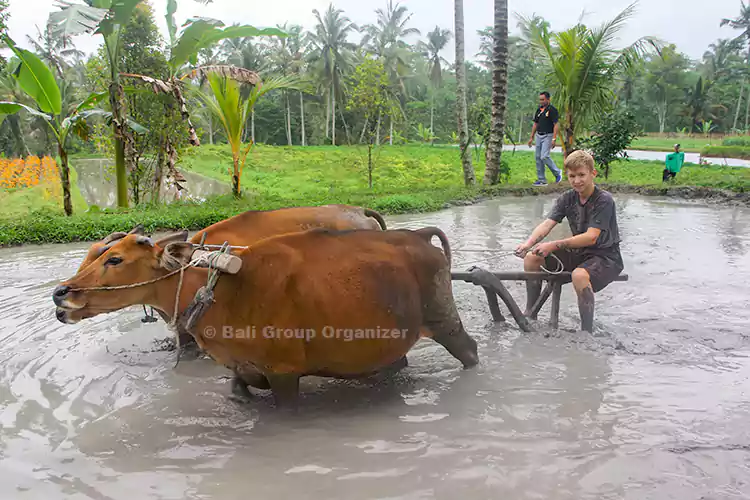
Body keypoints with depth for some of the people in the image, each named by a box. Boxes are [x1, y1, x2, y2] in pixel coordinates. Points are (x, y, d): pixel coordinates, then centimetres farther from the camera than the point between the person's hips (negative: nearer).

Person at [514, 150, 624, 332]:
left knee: (579, 275, -39)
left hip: (606, 256, -7)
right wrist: (528, 243, -31)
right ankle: (530, 315, 7)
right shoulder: (567, 198, 0)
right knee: (531, 258, -6)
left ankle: (587, 332, -22)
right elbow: (547, 224, -11)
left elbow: (591, 237, -28)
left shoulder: (604, 200, -19)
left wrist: (554, 245, -35)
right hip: (579, 252, 7)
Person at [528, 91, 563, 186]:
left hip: (548, 136, -8)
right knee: (538, 158, 5)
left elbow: (556, 125, -14)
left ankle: (557, 173, 3)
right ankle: (541, 180, 10)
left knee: (544, 156, -18)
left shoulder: (552, 110, -10)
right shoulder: (539, 110, 12)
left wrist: (554, 139, -22)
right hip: (539, 136, 8)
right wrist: (531, 137, 14)